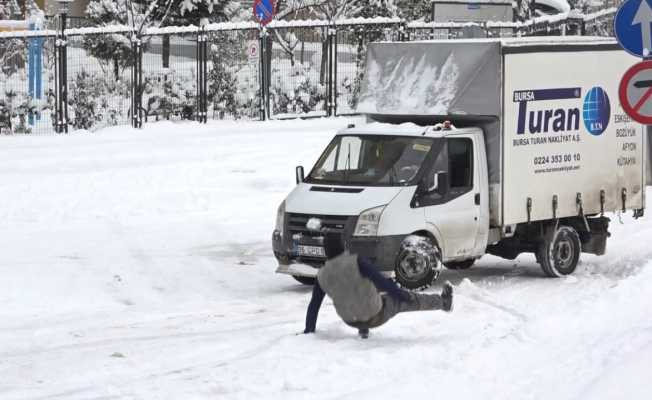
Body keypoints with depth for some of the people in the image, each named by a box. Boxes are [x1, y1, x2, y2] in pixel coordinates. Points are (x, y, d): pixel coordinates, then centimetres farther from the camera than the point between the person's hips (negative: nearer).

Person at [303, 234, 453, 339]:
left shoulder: (322, 276, -10)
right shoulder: (357, 262, -22)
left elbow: (313, 306, -2)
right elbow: (382, 282, -25)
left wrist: (309, 331, 10)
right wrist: (403, 296, -16)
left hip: (351, 320, 4)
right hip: (376, 315, -4)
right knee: (408, 300, 20)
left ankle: (363, 329, 40)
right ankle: (444, 303, 41)